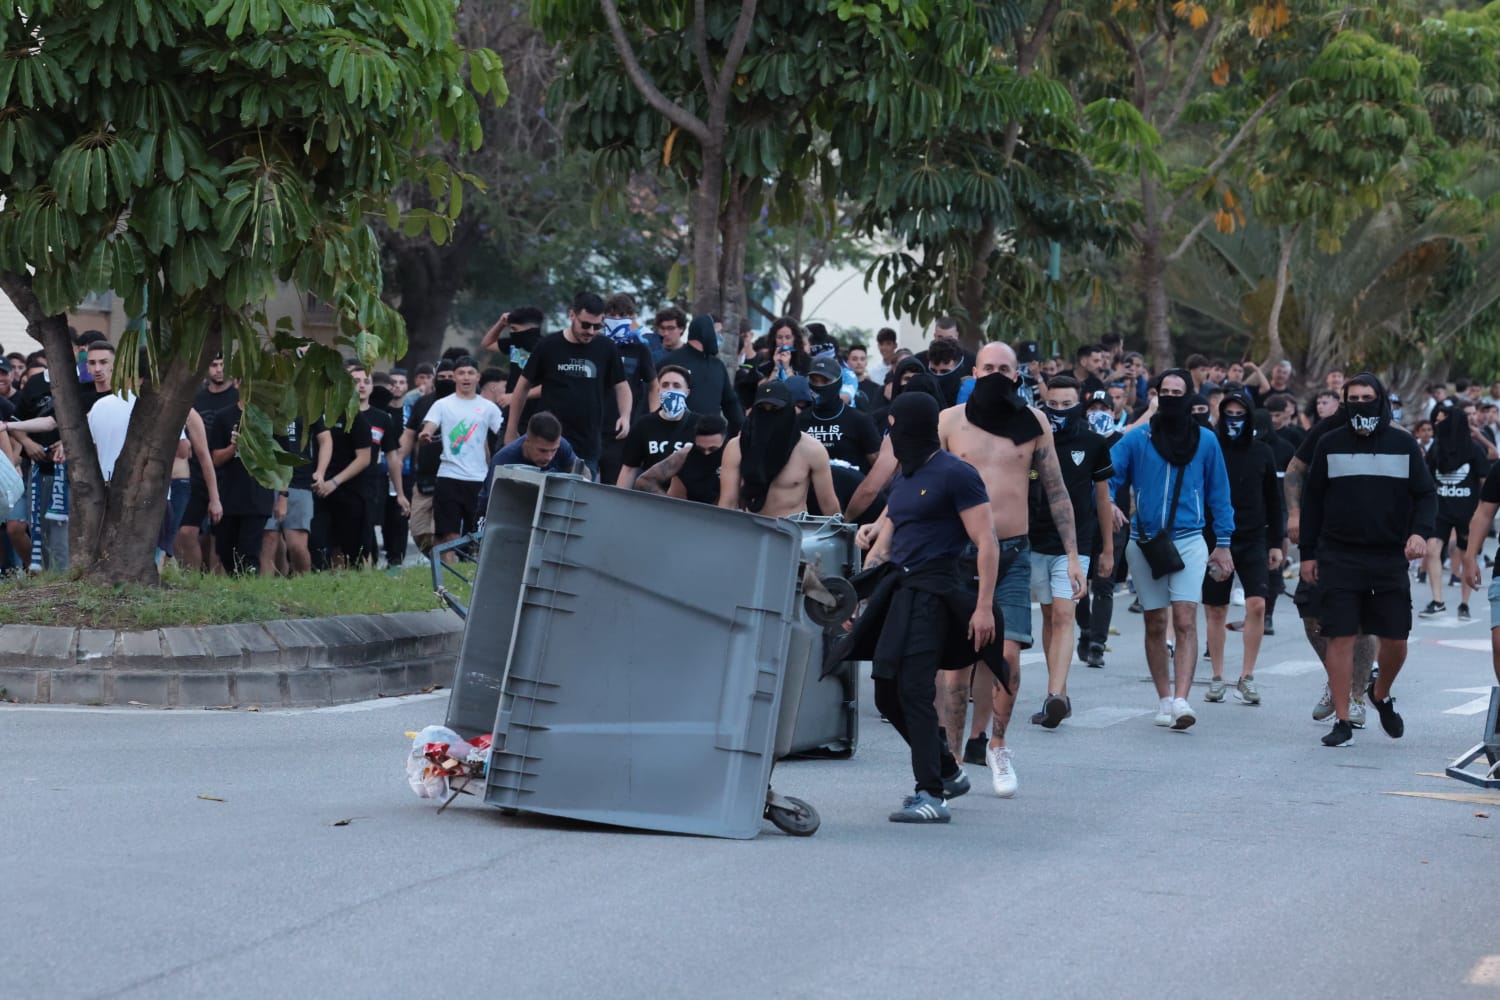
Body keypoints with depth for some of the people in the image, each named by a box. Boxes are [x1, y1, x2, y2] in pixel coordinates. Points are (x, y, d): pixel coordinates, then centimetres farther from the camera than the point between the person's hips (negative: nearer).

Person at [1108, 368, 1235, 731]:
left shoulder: (1205, 441, 5)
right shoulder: (1137, 439, 3)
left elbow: (1218, 494, 11)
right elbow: (1107, 475, 1)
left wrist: (1223, 544, 7)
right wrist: (1108, 503, -21)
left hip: (1189, 541, -1)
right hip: (1144, 543, 1)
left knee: (1185, 621, -14)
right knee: (1155, 625, 7)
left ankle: (1181, 700, -22)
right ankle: (1165, 699, 16)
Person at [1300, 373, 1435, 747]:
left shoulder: (1403, 445, 4)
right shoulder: (1330, 444, 4)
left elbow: (1426, 495, 4)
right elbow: (1312, 500, 9)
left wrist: (1419, 531, -15)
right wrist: (1308, 552, 6)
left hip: (1390, 558, 1)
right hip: (1339, 558, -1)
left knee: (1395, 639, 3)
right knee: (1341, 638, -4)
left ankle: (1381, 694, 33)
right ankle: (1342, 720, 3)